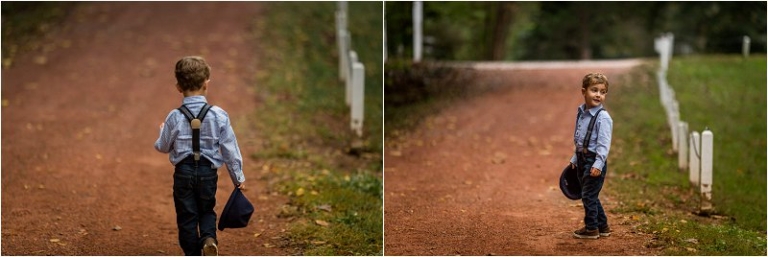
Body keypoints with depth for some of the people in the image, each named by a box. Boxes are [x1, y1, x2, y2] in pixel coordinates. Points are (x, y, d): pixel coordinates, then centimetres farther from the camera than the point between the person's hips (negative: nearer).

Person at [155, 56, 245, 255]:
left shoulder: (175, 117, -8)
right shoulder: (219, 115, -7)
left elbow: (163, 147, 4)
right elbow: (230, 149, -3)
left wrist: (162, 131, 26)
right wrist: (238, 177, 8)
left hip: (183, 172, -1)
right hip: (208, 172, 1)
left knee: (186, 216, 10)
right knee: (207, 210, 19)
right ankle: (209, 237, -8)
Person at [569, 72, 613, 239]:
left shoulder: (603, 117, -15)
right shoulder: (581, 114, 8)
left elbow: (604, 144, -19)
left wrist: (598, 164, -25)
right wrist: (575, 159, 20)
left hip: (595, 161, -8)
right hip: (582, 160, 8)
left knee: (589, 195, -3)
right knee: (590, 195, 16)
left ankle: (591, 228, 10)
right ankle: (602, 226, 27)